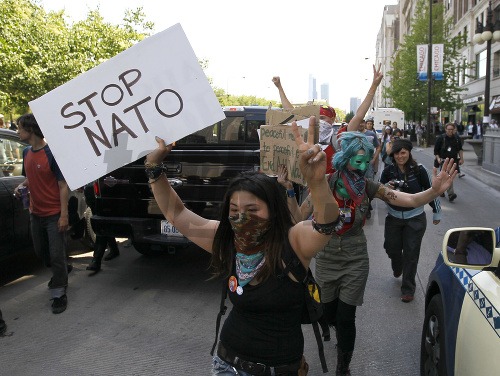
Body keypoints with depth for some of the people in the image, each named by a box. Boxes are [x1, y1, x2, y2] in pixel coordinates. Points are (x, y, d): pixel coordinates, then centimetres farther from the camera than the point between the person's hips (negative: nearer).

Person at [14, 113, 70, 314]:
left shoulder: (52, 153, -17)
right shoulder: (26, 153, 5)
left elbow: (63, 186, -16)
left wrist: (64, 215, -19)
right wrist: (21, 186, -3)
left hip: (54, 214, -7)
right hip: (36, 213, 8)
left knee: (56, 255, 0)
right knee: (40, 251, 20)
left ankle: (59, 294, 13)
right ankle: (62, 270, 46)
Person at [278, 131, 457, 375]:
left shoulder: (368, 187, -12)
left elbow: (411, 200, -20)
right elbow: (299, 216, -9)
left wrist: (435, 190, -39)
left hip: (355, 260, 0)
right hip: (326, 258, 1)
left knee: (345, 318, 2)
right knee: (329, 314, 16)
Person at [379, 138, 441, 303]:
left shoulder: (419, 170, -12)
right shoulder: (388, 171, -6)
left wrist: (437, 213, 8)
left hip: (415, 219, -2)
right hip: (393, 218, 2)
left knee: (411, 253, 1)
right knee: (392, 249, 11)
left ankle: (408, 289, 18)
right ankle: (397, 269, 48)